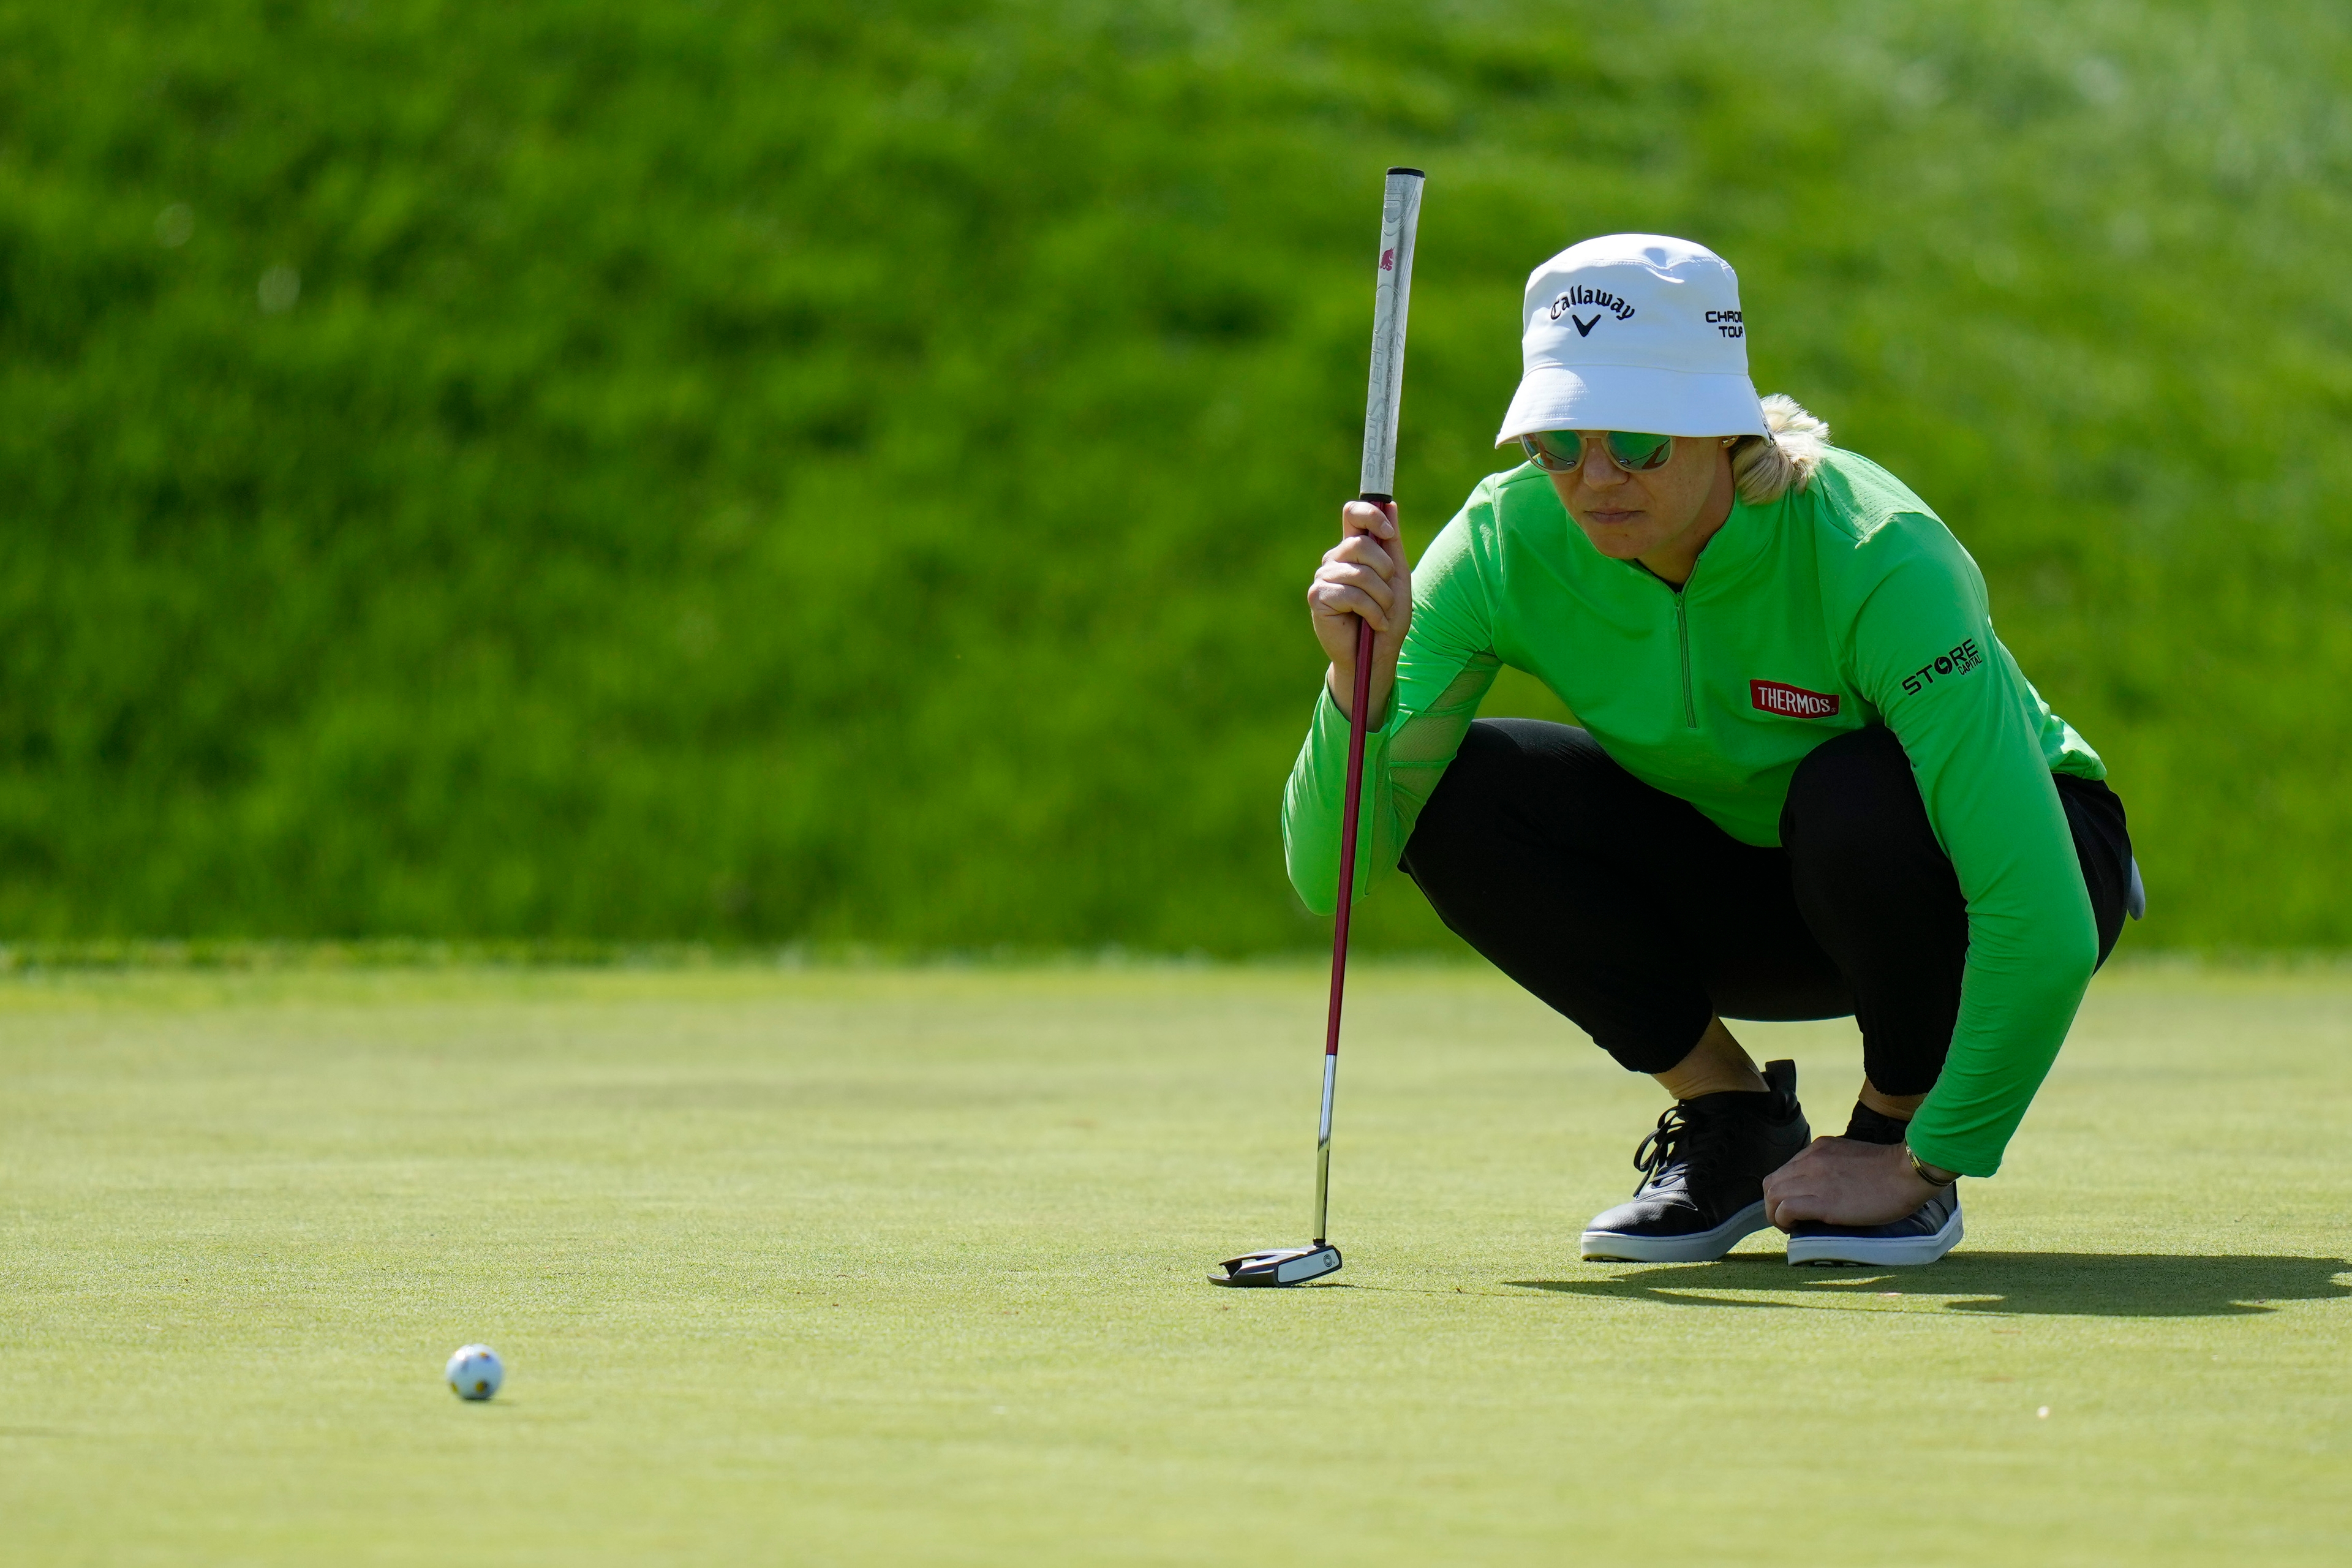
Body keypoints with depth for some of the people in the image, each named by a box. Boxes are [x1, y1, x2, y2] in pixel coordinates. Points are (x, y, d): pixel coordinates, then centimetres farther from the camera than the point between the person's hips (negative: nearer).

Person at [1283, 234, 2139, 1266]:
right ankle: (1733, 1119, -2)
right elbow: (1328, 869, -25)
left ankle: (1893, 1131, -9)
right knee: (1450, 798, -20)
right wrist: (1359, 686, -44)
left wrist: (1924, 1162, -31)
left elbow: (2043, 922, -38)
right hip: (1753, 877, 4)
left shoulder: (1872, 554, -35)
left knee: (1856, 795, -38)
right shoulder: (1507, 544, -22)